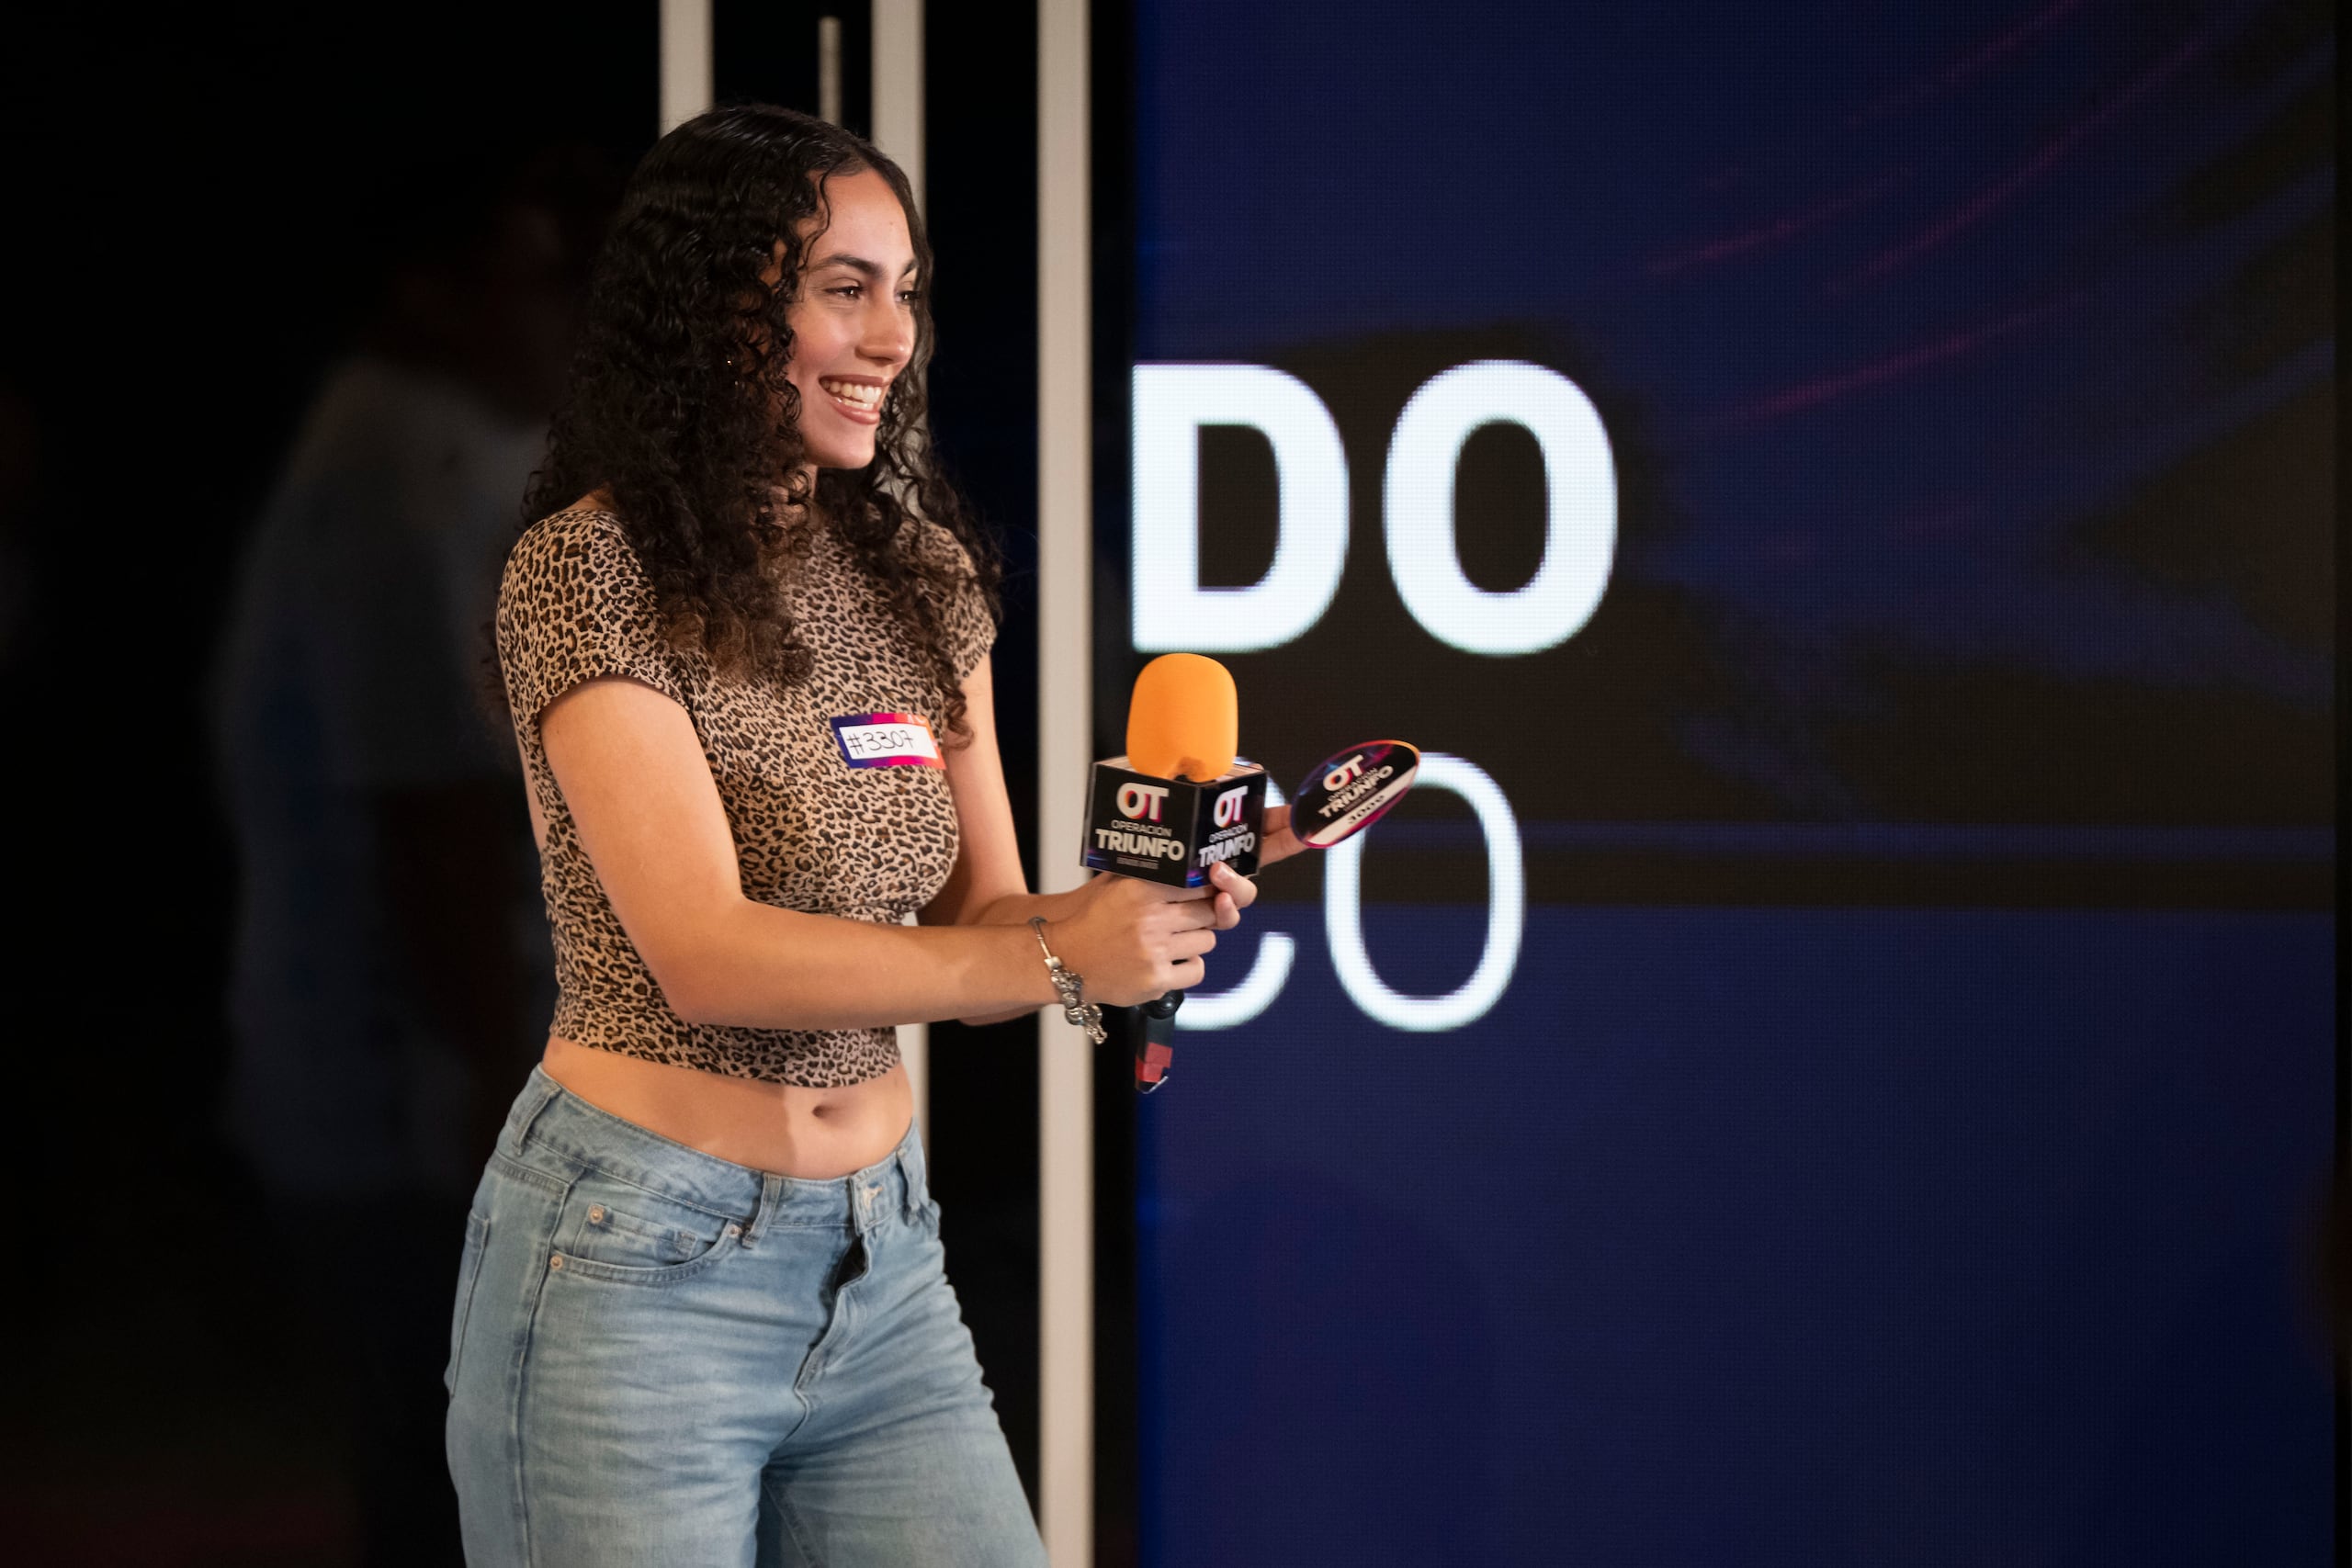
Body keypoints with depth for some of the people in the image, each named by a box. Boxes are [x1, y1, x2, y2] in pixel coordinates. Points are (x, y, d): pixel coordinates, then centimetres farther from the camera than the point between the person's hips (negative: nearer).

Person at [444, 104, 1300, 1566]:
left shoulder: (922, 573, 8)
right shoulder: (588, 571, -11)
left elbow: (977, 921, 8)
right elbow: (705, 951, -20)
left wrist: (1141, 901, -13)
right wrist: (1053, 961, -24)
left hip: (881, 1260, 6)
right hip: (644, 1264, -5)